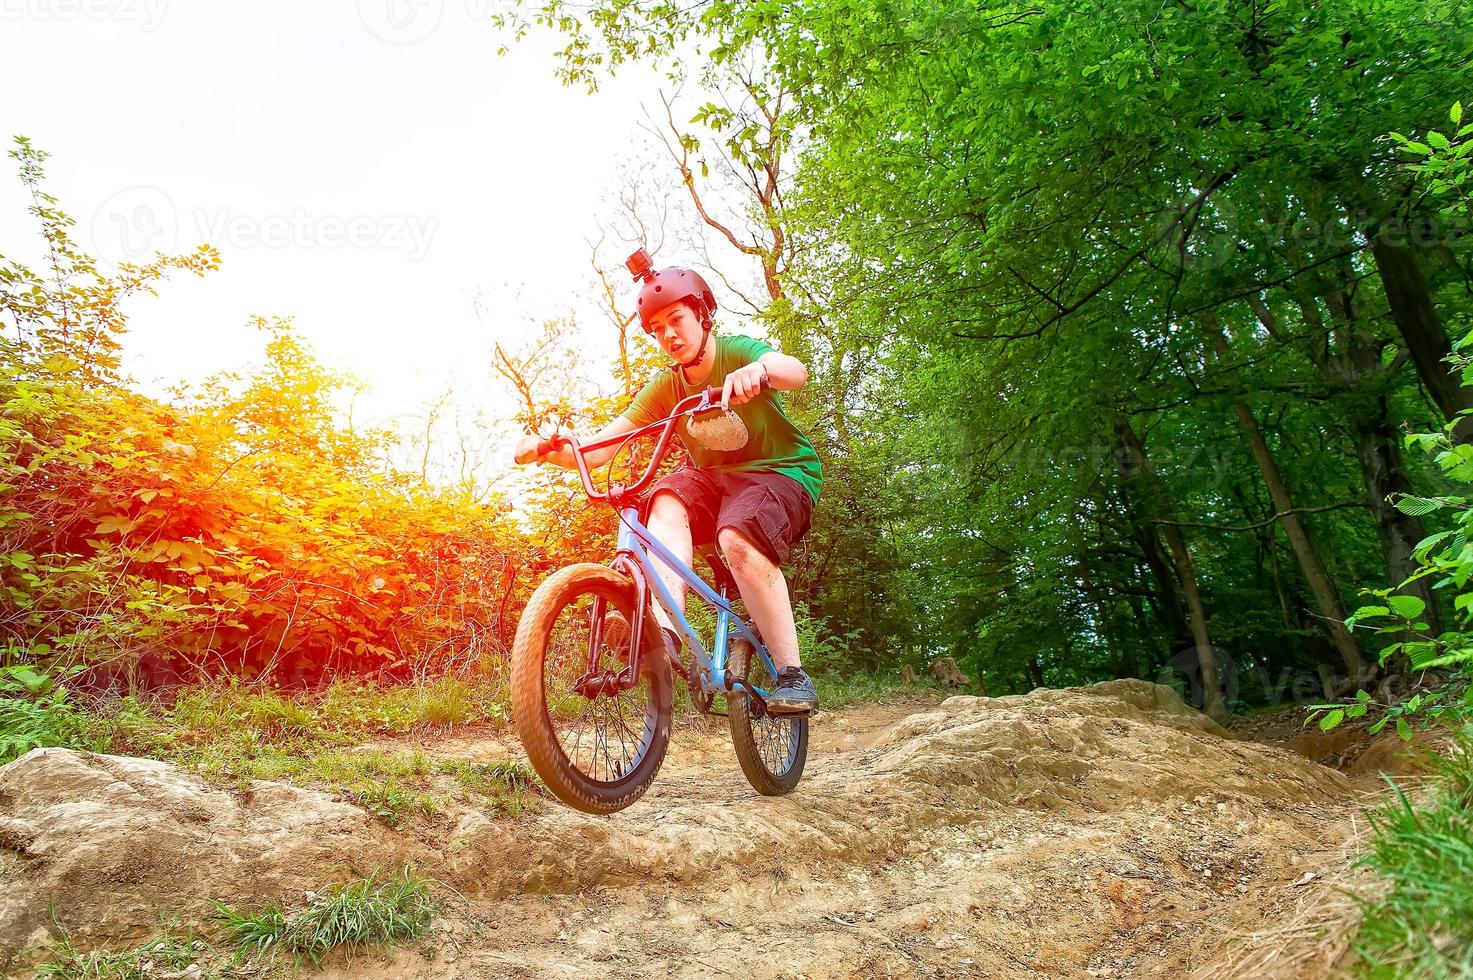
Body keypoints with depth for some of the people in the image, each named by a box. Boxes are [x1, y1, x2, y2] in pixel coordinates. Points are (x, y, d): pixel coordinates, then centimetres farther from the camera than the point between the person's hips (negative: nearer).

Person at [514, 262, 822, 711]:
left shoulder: (737, 351, -11)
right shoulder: (664, 388, -1)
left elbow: (796, 370, -34)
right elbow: (598, 447, -8)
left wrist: (758, 370, -57)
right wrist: (549, 450, -27)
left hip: (780, 471, -4)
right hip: (713, 477, 4)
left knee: (738, 538, -35)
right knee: (667, 500, -29)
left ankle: (793, 676, -25)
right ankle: (663, 630, -40)